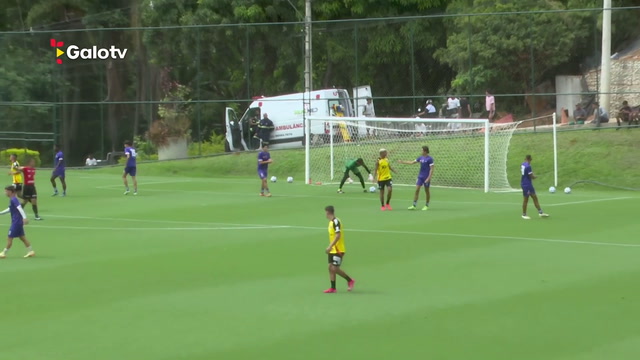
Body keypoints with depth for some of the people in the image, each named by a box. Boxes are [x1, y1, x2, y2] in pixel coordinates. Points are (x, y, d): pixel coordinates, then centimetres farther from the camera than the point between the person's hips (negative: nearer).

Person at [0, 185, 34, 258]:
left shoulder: (13, 200, -17)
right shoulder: (12, 199, 12)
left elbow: (20, 208, -27)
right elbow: (10, 209, 27)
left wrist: (24, 218, -36)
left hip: (16, 222, -10)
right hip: (16, 221, 10)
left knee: (10, 238, -1)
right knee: (22, 237, 12)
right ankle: (31, 251, 13)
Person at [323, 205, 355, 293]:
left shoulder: (336, 221, -16)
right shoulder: (331, 222, 12)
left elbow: (338, 235, -23)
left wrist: (330, 246, -25)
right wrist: (330, 247, 21)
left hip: (338, 250, -9)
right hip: (332, 250, 9)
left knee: (335, 268, -9)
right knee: (331, 268, 4)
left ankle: (350, 280, 8)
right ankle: (333, 288, 6)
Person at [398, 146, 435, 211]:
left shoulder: (430, 159, -12)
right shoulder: (420, 158, 8)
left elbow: (431, 169, -15)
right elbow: (412, 162, 18)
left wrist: (428, 178, -21)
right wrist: (403, 162, 16)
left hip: (426, 178, -6)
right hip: (420, 176, 6)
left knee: (427, 191, 5)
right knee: (417, 190, -2)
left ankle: (427, 206, 17)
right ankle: (414, 205, -2)